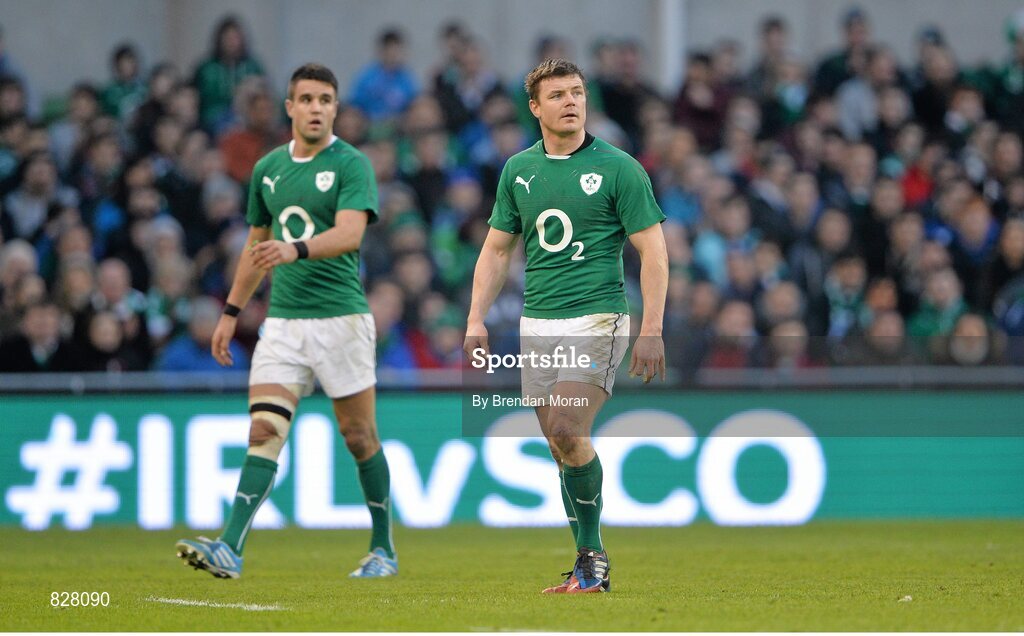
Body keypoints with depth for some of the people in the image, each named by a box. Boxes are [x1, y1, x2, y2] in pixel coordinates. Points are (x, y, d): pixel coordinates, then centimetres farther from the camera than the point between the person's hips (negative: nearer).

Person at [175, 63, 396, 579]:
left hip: (341, 318, -4)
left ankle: (383, 550, 18)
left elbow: (350, 233, -21)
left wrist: (295, 251, -37)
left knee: (359, 436, 4)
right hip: (283, 320, 4)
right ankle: (230, 550, -17)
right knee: (264, 431, -8)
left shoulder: (351, 165, -6)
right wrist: (231, 311, 22)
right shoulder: (268, 169, 12)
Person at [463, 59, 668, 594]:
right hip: (537, 325, 5)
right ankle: (589, 568, 12)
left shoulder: (618, 168, -4)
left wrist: (652, 331, -12)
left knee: (568, 432, -20)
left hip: (597, 320, -5)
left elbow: (652, 250, -4)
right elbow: (496, 249, 17)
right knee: (562, 447, 5)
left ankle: (591, 558, -11)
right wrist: (476, 320, 6)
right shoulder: (519, 170, 11)